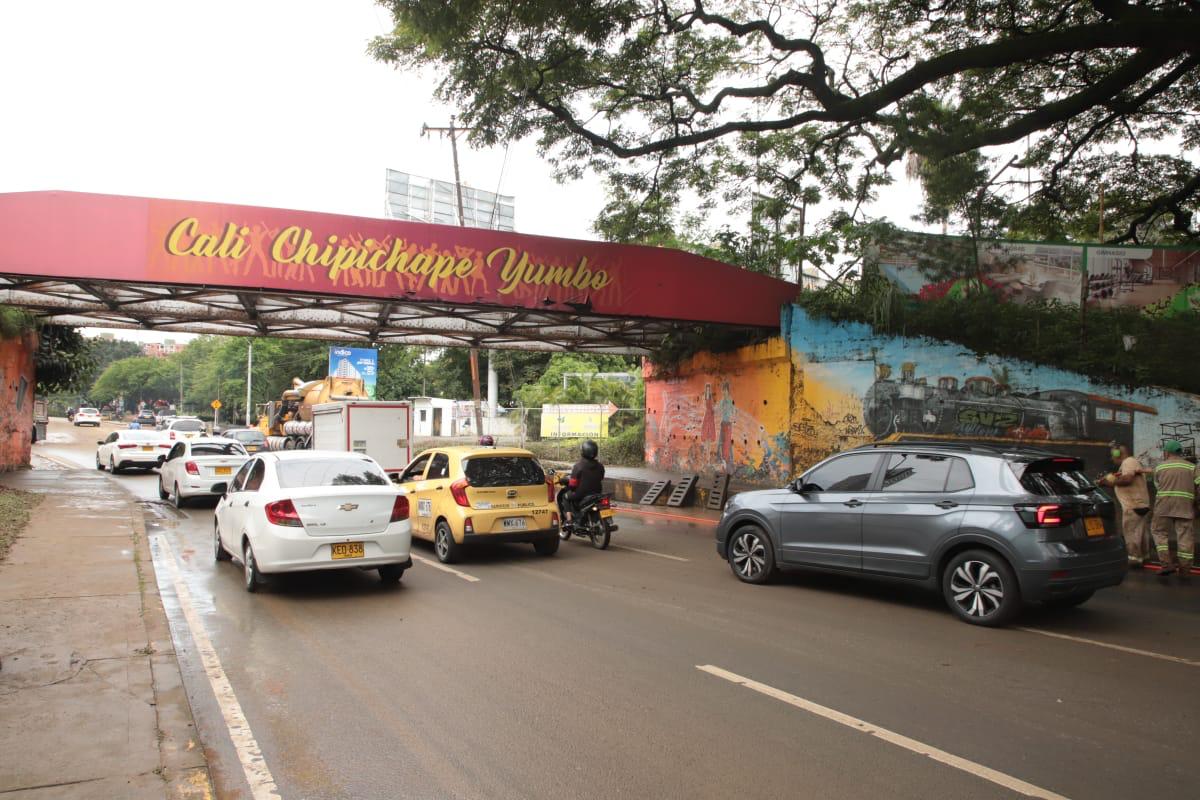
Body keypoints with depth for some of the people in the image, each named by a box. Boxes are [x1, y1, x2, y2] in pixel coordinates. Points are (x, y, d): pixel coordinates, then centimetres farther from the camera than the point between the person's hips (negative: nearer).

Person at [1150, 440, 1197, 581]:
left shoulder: (1160, 467, 9)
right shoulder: (1191, 467, 8)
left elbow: (1158, 486, 10)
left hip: (1164, 505, -1)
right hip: (1185, 505, 1)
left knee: (1159, 532, 10)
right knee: (1184, 535, 4)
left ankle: (1166, 563, -3)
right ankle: (1185, 569, 5)